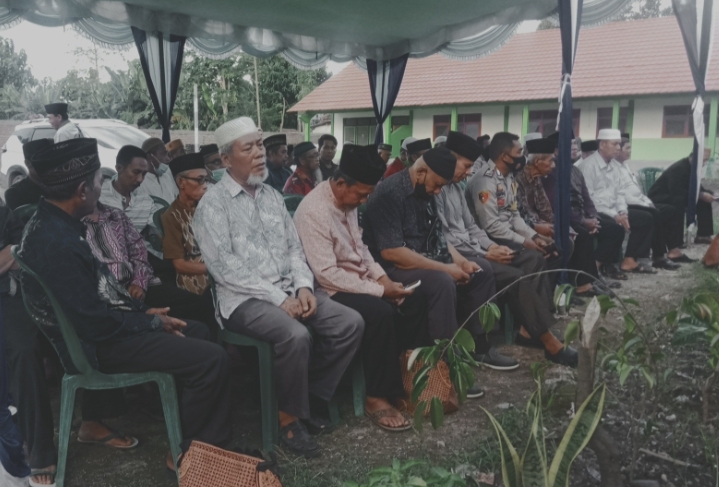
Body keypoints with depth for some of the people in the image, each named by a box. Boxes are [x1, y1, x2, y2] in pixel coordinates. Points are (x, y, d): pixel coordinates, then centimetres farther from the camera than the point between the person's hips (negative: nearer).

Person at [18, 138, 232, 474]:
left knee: (196, 332, 18)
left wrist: (144, 311, 6)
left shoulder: (51, 222, 3)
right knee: (212, 360, -16)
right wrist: (153, 323, -12)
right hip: (96, 345, -10)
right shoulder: (55, 242, -29)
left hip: (97, 327, 10)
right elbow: (96, 323, -26)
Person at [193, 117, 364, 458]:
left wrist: (303, 285, -5)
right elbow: (225, 267, -14)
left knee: (351, 323, -10)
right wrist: (277, 297, -18)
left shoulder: (273, 196, 15)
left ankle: (309, 397, 5)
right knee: (296, 336, -33)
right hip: (245, 298, -7)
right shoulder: (213, 203, -6)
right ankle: (289, 417, -8)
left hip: (289, 289, 7)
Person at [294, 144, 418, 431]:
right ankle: (377, 397, -15)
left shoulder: (348, 201, 4)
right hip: (330, 290, -9)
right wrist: (379, 290, -23)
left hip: (357, 281, 9)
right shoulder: (314, 211, -23)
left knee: (410, 305, -5)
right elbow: (327, 274, -27)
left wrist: (382, 278, -2)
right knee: (381, 313, -29)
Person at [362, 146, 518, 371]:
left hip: (425, 261, 10)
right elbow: (391, 252, -28)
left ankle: (479, 345, 13)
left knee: (482, 273, 8)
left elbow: (438, 237, 16)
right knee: (442, 282, -34)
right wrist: (445, 268, -24)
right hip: (392, 268, -10)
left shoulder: (425, 193, 7)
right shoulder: (390, 193, -21)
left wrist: (462, 261, -2)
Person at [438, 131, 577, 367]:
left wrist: (492, 246, -1)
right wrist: (485, 254, -14)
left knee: (534, 259, 0)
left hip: (471, 250, 10)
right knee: (516, 277, -23)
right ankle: (549, 342, -11)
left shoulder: (456, 186, 16)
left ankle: (530, 328, -5)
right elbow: (442, 239, -20)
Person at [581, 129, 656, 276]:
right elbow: (589, 197, -19)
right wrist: (614, 215, -20)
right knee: (616, 227, -33)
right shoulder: (589, 165, -12)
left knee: (646, 218, 4)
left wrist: (622, 212, -5)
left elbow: (619, 193, 15)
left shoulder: (615, 165, 14)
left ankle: (630, 260, 4)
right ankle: (606, 265, -11)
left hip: (614, 211, 9)